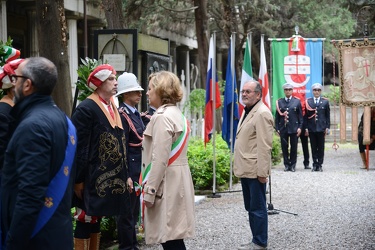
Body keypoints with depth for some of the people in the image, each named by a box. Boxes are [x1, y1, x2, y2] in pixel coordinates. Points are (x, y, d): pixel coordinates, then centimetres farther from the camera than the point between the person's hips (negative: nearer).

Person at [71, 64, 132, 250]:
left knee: (96, 221, 15)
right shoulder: (86, 109, -14)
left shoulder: (112, 108, 13)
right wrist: (79, 180, -18)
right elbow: (79, 148, -17)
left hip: (109, 178, 8)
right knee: (85, 221, -1)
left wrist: (125, 175, 14)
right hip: (92, 179, -8)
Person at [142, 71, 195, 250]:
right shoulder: (177, 114, 15)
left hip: (166, 183, -10)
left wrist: (149, 191, -17)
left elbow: (160, 158, -20)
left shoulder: (162, 117, -15)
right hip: (176, 180, 10)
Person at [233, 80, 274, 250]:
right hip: (246, 170, 10)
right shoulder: (247, 111, 15)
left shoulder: (262, 113, -15)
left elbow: (264, 145, -19)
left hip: (255, 171, -10)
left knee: (257, 208, 0)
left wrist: (262, 172, -21)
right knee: (250, 208, 16)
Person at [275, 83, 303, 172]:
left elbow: (300, 116, 4)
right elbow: (277, 116, 7)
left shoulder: (297, 101, 5)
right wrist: (277, 128, 1)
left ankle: (292, 165, 12)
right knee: (284, 147, 3)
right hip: (283, 128, 1)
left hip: (294, 128, -1)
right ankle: (286, 164, 12)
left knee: (294, 147, 3)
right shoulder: (279, 102, 7)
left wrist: (300, 127, -4)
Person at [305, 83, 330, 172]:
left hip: (321, 128, -1)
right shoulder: (308, 101, 6)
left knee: (321, 147, 2)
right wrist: (306, 128, -1)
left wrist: (327, 127, -2)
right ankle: (315, 164, 10)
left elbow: (328, 116, 6)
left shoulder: (325, 102, 6)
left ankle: (320, 164, 7)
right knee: (313, 147, 4)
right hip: (311, 128, 1)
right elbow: (305, 116, 5)